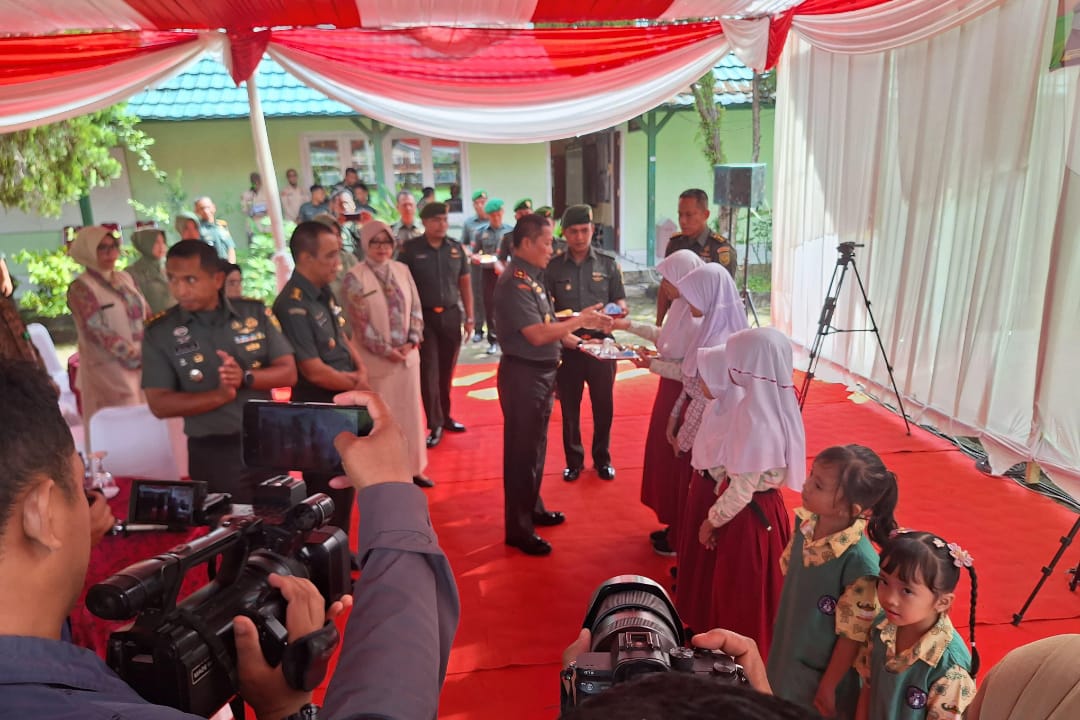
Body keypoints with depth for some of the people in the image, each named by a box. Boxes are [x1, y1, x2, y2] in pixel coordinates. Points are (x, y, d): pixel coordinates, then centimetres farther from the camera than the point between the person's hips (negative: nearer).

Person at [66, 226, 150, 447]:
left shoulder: (124, 278, 11)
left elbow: (146, 315, 12)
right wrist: (136, 357, -18)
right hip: (109, 371, -6)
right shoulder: (81, 287, -9)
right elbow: (99, 331, -16)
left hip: (142, 365, 6)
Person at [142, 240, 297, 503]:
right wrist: (220, 396, -23)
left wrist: (246, 378, -21)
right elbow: (159, 404, -9)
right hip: (213, 454, -2)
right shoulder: (159, 332, -6)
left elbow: (288, 373, -2)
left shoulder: (256, 313, -2)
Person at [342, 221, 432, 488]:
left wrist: (411, 341, -7)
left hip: (407, 355, 5)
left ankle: (411, 468, 25)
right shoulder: (355, 277, -8)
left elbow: (416, 308, 6)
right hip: (376, 359, -5)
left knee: (410, 412, 11)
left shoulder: (402, 270, 5)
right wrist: (385, 350, -14)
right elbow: (358, 321, -12)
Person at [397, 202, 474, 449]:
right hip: (423, 316, -3)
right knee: (428, 371, -3)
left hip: (451, 314, 3)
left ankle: (445, 416, 25)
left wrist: (469, 317, 8)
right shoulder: (410, 249, -5)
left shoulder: (456, 248, 6)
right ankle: (435, 424, 3)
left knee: (446, 370, 11)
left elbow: (465, 283, 11)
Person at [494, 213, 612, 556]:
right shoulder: (515, 281, -19)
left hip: (540, 372, 10)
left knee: (535, 446, 21)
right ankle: (519, 529, 14)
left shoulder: (532, 277, 11)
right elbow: (537, 335, -25)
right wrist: (580, 320, -16)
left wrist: (577, 341, 3)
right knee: (522, 450, 1)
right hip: (523, 374, -10)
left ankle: (532, 508, 37)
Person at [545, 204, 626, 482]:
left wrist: (618, 308, -16)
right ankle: (574, 460, 25)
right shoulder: (553, 267, 0)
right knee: (569, 407, 9)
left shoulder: (608, 263, 2)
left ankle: (602, 458, 28)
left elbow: (620, 301, 6)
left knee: (604, 405, 10)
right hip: (566, 345, 0)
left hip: (601, 343, 0)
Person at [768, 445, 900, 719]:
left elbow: (853, 636, -20)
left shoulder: (859, 562, -30)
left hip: (821, 673, -6)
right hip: (786, 656, 6)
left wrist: (828, 688, -11)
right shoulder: (805, 524, -13)